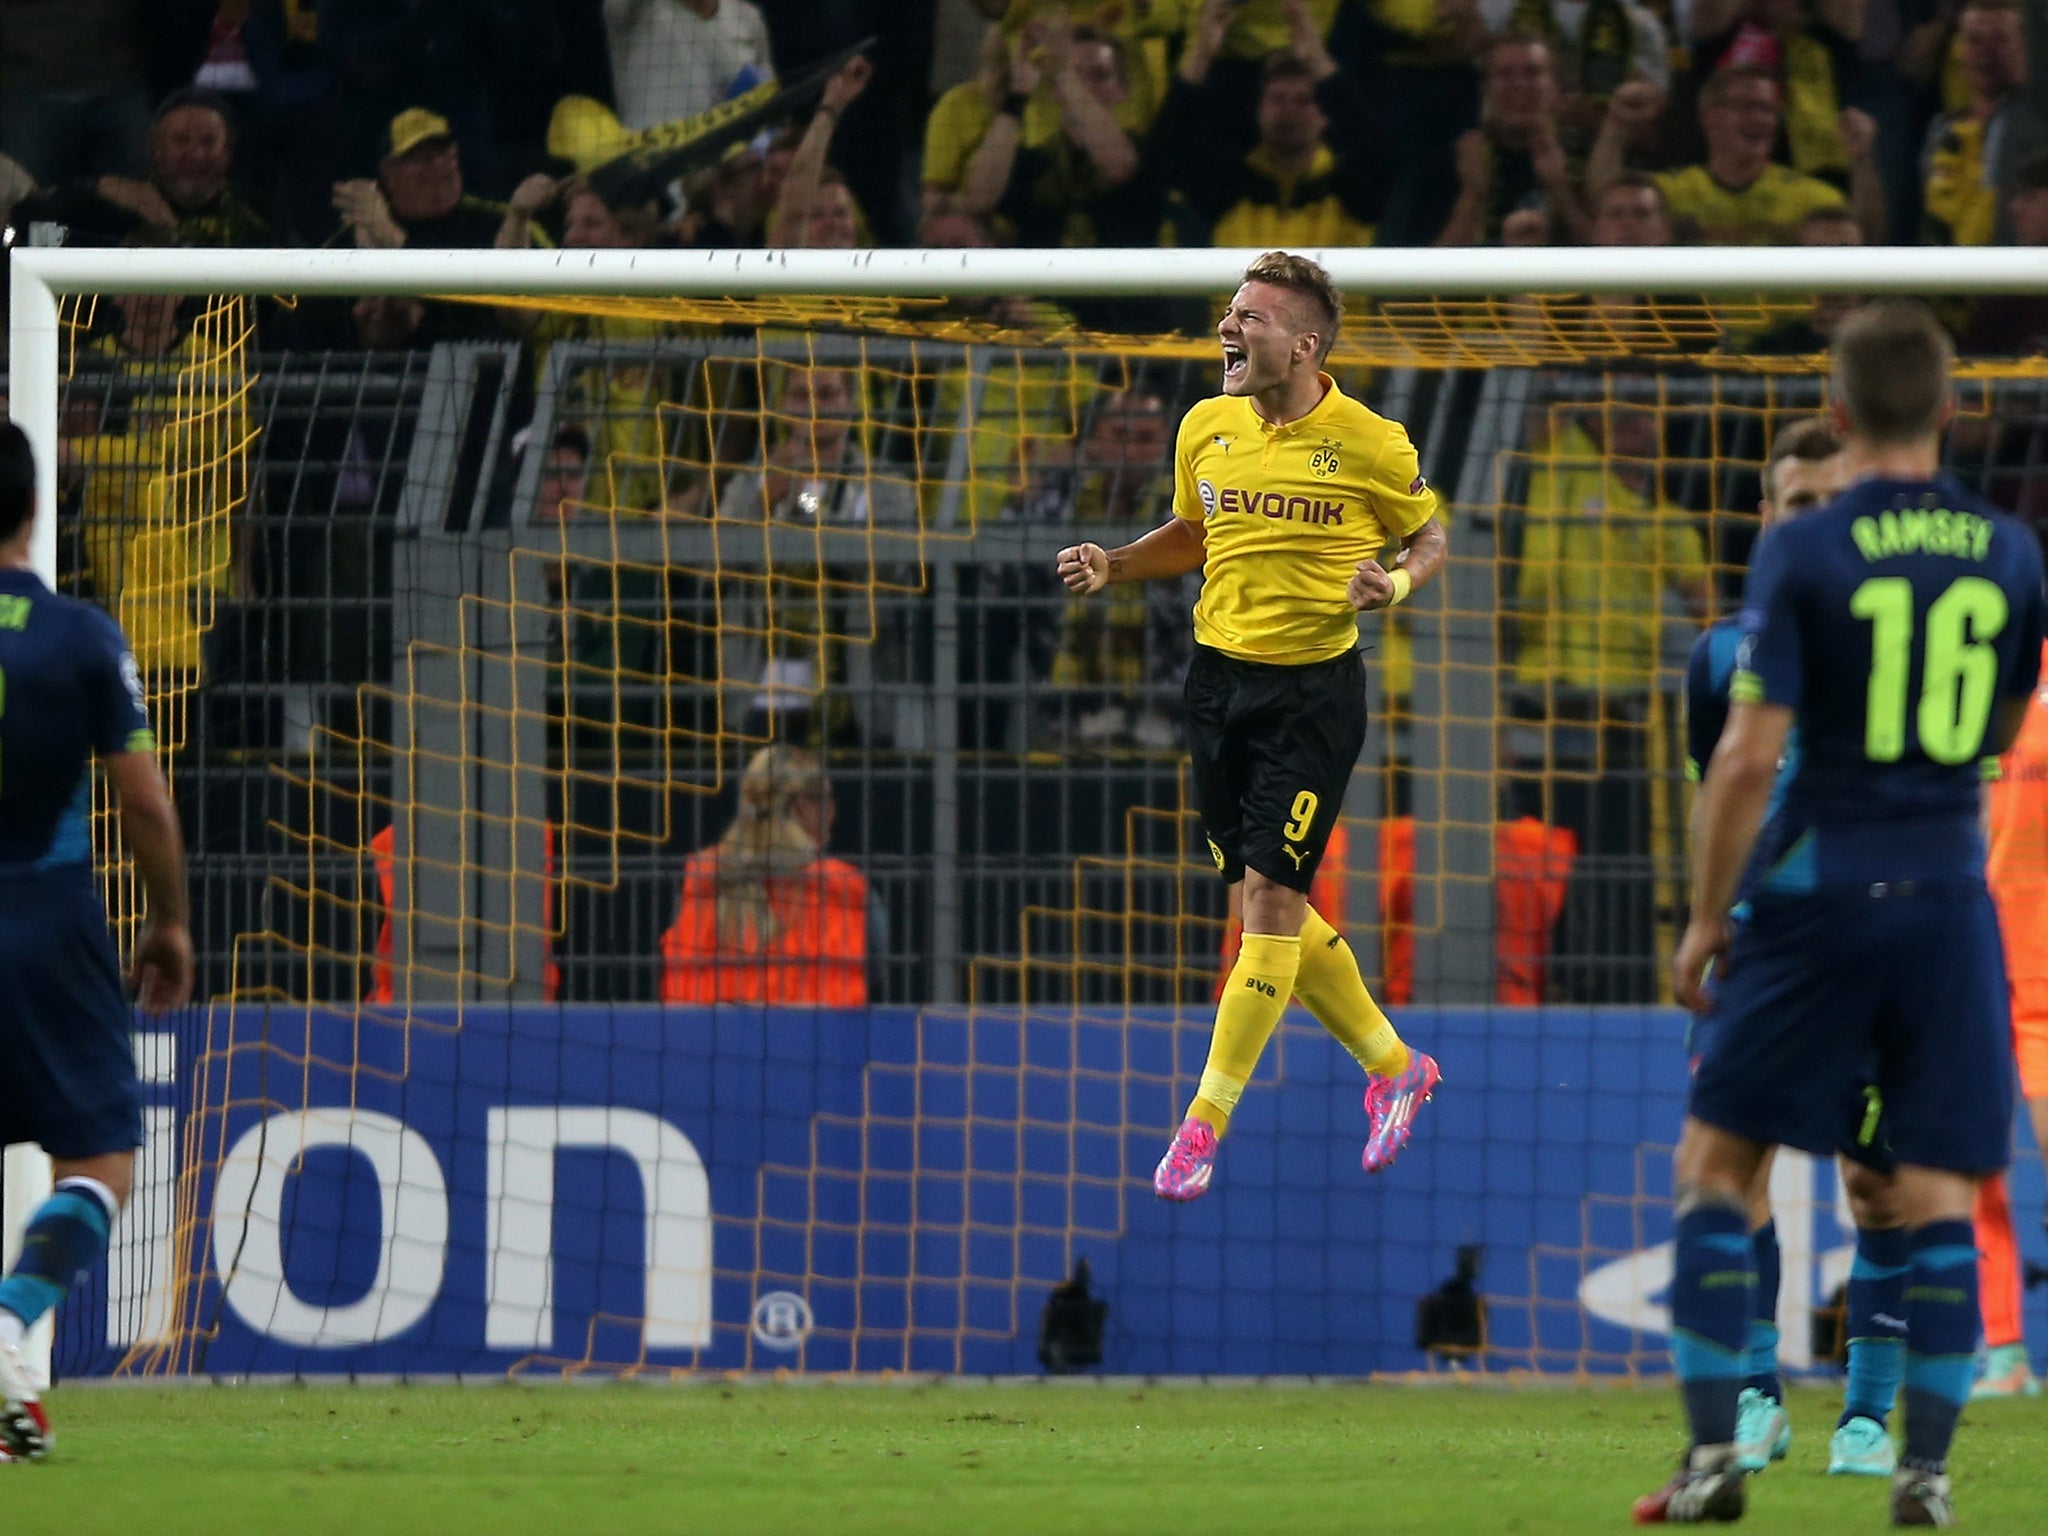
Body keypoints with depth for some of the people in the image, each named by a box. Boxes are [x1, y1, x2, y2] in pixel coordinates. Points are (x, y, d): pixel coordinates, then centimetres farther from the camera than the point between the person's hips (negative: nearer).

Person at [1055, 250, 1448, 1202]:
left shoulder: (1370, 444, -9)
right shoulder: (1206, 428, 4)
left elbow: (1429, 536, 4)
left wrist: (1400, 582, -18)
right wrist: (1112, 566, 3)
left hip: (1315, 687, -6)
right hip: (1220, 680, 6)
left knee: (1271, 900, -9)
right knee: (1263, 909, 9)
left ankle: (1205, 1123, -4)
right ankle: (1393, 1068, 27)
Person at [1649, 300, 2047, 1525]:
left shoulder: (1804, 553, -9)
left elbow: (1751, 753, -13)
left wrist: (1707, 917, -4)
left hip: (1819, 888, -3)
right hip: (1949, 895, 3)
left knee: (1715, 1162, 8)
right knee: (1941, 1193, 5)